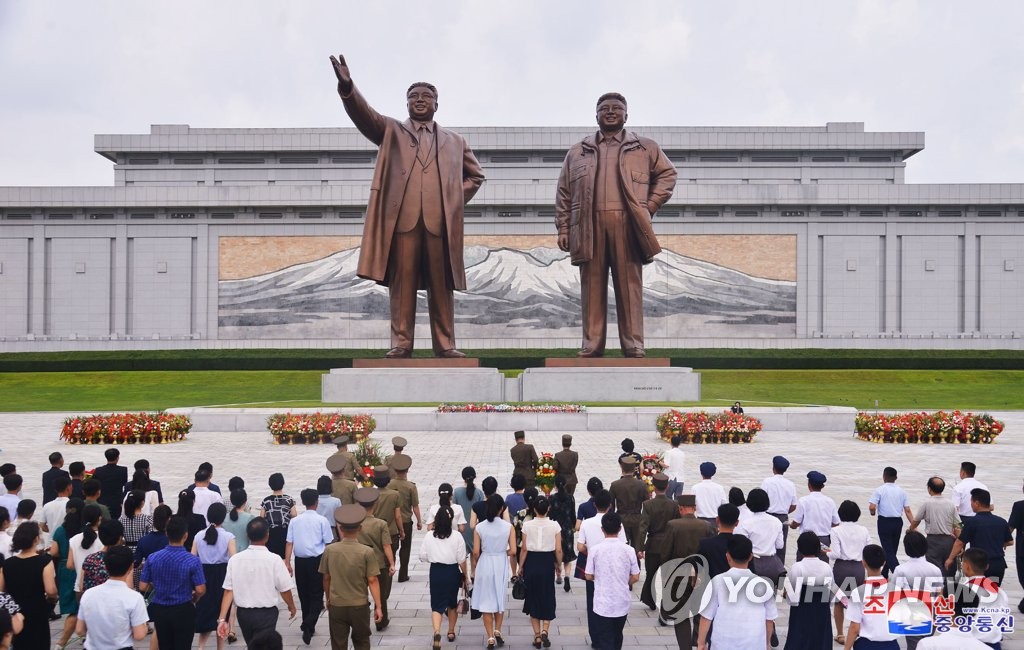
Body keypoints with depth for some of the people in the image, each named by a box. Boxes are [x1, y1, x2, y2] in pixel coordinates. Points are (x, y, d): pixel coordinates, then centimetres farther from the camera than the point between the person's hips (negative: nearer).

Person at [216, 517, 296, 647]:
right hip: (266, 613, -4)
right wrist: (291, 607, 11)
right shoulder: (274, 559, -15)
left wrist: (222, 618, -5)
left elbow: (228, 591, -7)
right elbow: (284, 589, -7)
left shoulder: (235, 559, -6)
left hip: (243, 612, 4)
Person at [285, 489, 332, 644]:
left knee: (304, 594, 16)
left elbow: (289, 543, -1)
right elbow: (328, 544, -5)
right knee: (316, 595, 2)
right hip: (317, 560, -3)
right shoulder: (322, 520, -6)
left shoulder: (295, 521, 3)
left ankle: (308, 626, 28)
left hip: (300, 561, 3)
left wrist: (287, 563, 1)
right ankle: (308, 625, -16)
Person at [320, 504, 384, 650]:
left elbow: (326, 578, 3)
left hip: (336, 605, 1)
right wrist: (378, 606, -5)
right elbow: (372, 581, -12)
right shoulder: (367, 552, -13)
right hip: (359, 605, -1)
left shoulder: (329, 550, -7)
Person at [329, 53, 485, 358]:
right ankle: (401, 343, -1)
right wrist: (347, 86, -18)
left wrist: (456, 199, 10)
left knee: (441, 285, 1)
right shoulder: (392, 131, 18)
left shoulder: (454, 141, 23)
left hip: (441, 220, 1)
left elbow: (475, 175, 28)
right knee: (402, 282, -4)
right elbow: (364, 115, 1)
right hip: (402, 217, -1)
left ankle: (445, 344, 4)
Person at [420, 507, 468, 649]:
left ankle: (437, 632, -21)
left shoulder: (429, 536, -7)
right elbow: (462, 560, -7)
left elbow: (423, 557, -1)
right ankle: (451, 632, 34)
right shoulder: (457, 537, -10)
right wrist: (465, 577, 6)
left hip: (435, 572, 0)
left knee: (437, 605, 3)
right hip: (452, 572, 0)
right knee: (452, 603, 21)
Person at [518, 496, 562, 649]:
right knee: (547, 598, 16)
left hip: (531, 563, 0)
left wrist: (520, 567, 6)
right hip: (547, 563, 0)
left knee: (533, 597, 14)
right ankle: (545, 630, -2)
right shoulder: (555, 526, -8)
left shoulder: (527, 525, -8)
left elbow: (524, 549, -6)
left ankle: (537, 636, 17)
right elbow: (558, 550, -6)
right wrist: (559, 566, 9)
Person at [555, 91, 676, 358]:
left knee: (630, 287, -2)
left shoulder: (645, 148, 15)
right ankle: (591, 347, 3)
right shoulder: (577, 152, 17)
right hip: (589, 226, 1)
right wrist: (563, 228, 4)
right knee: (592, 288, 1)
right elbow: (564, 193, 14)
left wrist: (650, 207, 5)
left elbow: (667, 174, 17)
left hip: (627, 225, -1)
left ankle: (634, 347, 0)